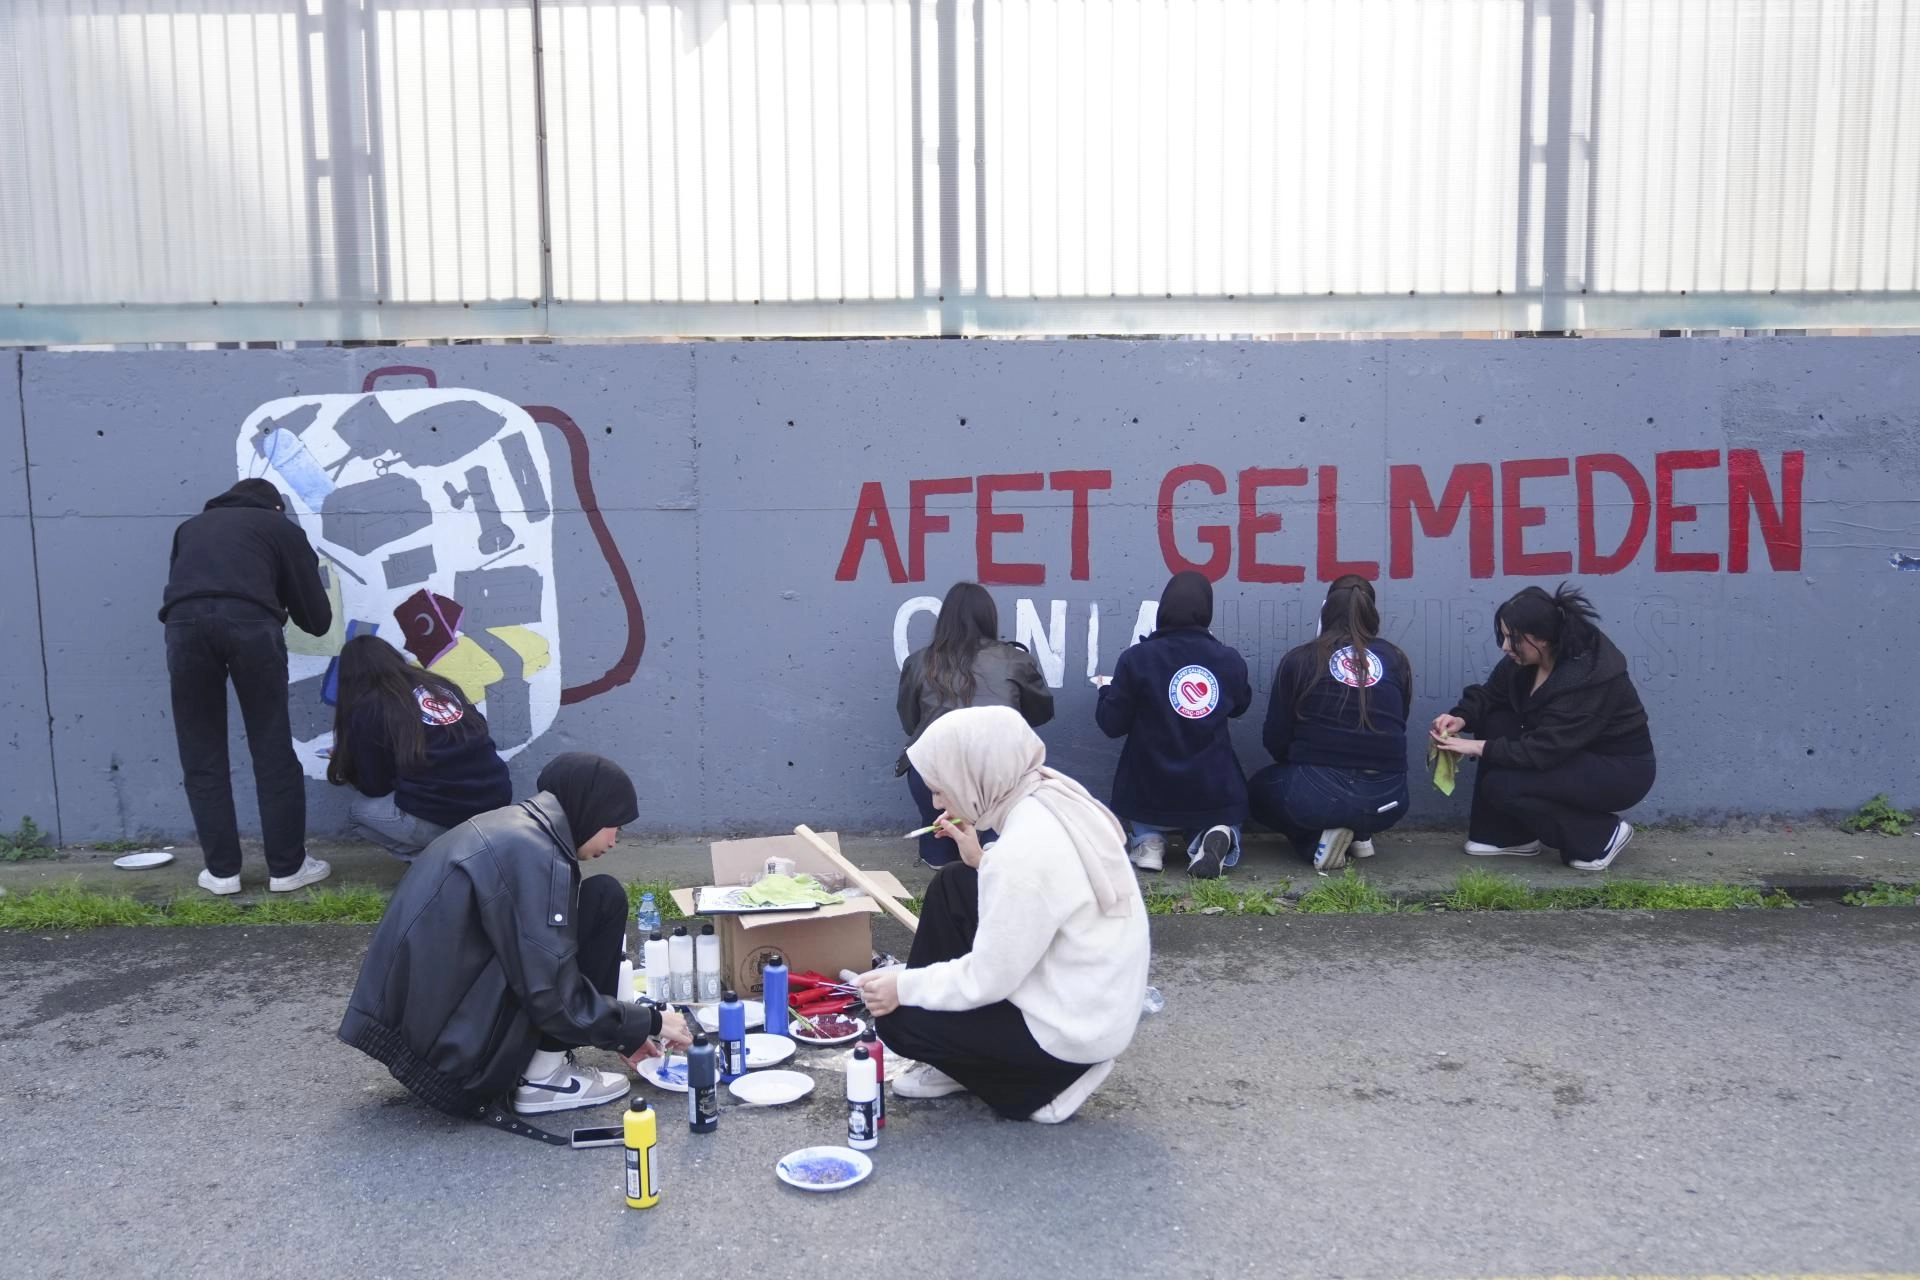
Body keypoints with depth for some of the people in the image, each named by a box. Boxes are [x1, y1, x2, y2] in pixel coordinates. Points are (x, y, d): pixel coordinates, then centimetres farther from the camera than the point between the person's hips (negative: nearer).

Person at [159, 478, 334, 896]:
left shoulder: (193, 526, 36)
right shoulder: (281, 527, 28)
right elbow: (317, 618, 25)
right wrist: (281, 609, 45)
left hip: (185, 621, 2)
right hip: (249, 619, -2)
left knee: (202, 756, 13)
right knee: (273, 751, 9)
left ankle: (222, 871, 17)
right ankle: (287, 867, 15)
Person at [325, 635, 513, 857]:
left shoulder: (368, 708, 2)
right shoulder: (441, 685, 17)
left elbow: (374, 788, 5)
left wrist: (346, 764, 28)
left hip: (443, 818, -6)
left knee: (362, 808, 22)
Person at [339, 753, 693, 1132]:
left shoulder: (511, 828, 13)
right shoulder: (534, 855, -17)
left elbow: (542, 974, 21)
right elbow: (553, 997, -18)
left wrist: (623, 1034, 22)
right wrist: (649, 1021, -4)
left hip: (413, 1023, 10)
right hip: (453, 1046, -10)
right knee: (602, 901, -7)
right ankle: (544, 1078, -2)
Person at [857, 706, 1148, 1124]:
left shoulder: (1026, 850, -30)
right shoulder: (1053, 798, -3)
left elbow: (988, 980, -21)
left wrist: (905, 987, -8)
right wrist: (980, 860, 1)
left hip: (1072, 1027, -9)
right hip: (1087, 994, 9)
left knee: (897, 1020, -1)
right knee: (952, 885, 13)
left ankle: (1040, 1082, 8)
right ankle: (954, 1061, 21)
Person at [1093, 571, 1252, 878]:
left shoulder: (1136, 659, -12)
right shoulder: (1230, 660, -3)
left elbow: (1112, 724, -6)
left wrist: (1107, 689, 13)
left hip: (1151, 793, 0)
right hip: (1216, 793, 0)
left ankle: (1150, 840, -1)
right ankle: (1213, 839, -6)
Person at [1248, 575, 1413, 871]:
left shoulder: (1299, 659, 1)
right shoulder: (1396, 660, 8)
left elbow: (1275, 740, 3)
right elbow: (1395, 728, 17)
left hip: (1316, 795, -4)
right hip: (1386, 801, 4)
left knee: (1259, 789, 29)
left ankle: (1317, 841, 3)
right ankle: (1360, 835, 14)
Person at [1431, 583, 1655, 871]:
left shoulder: (1587, 678, -31)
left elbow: (1543, 752, -31)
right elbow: (1490, 694, 3)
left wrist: (1477, 747, -28)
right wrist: (1461, 718, -18)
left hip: (1621, 771, -9)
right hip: (1572, 753, 9)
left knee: (1501, 786, -22)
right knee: (1496, 722, -9)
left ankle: (1601, 836, -4)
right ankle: (1506, 834, 1)